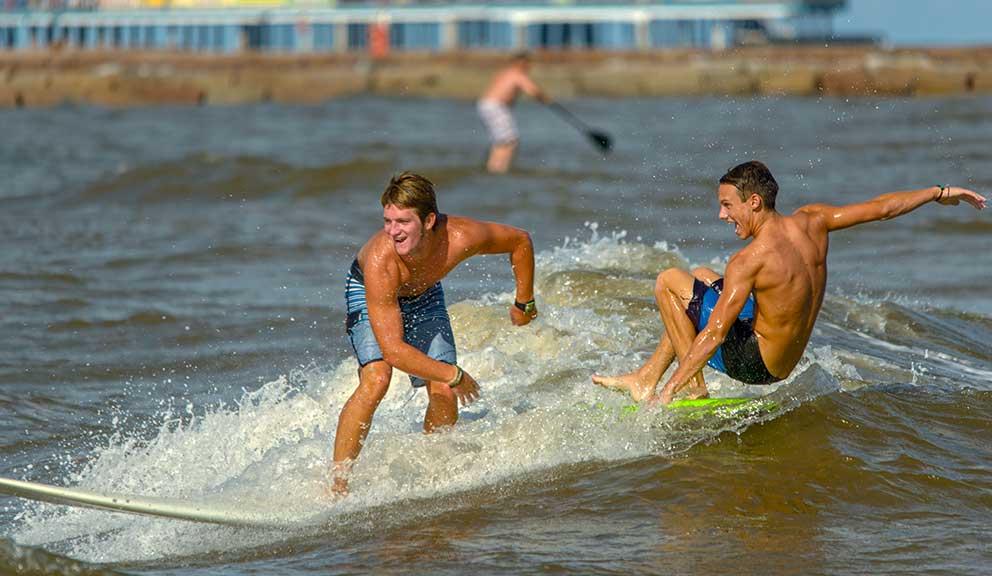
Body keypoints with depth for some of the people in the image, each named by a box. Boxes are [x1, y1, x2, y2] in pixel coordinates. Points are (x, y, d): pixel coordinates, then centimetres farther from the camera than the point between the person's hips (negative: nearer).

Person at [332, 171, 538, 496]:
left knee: (444, 393, -8)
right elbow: (393, 350, -41)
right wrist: (455, 375, -35)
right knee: (376, 380, -26)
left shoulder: (461, 237, -36)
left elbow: (520, 241, -13)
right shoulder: (380, 261, -43)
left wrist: (524, 304, -2)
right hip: (368, 296, -4)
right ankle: (337, 481, -20)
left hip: (423, 296, 4)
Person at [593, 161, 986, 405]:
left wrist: (671, 389, -25)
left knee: (670, 282, -1)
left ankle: (691, 386, 1)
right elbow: (881, 208, 3)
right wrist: (939, 193, 18)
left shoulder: (750, 261, -25)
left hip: (755, 364, -8)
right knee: (701, 279, 25)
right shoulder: (810, 223, -6)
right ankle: (646, 377, 25)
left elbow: (714, 334, -27)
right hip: (787, 361, 8)